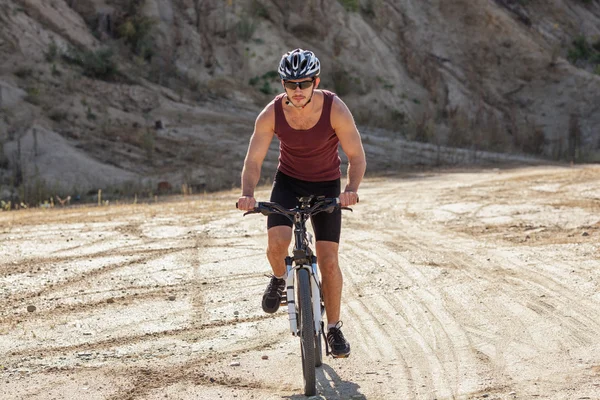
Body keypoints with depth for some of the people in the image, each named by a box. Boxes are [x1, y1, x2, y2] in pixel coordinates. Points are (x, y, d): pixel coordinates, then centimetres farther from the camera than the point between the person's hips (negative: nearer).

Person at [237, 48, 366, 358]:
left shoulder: (335, 109, -24)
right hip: (288, 182, 1)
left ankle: (334, 328, 12)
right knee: (277, 244, -24)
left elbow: (357, 157, -20)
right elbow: (253, 161, -17)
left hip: (326, 186, -1)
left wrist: (351, 190, -39)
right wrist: (247, 194, -36)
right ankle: (279, 279, 11)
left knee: (328, 261, -7)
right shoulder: (271, 115, -20)